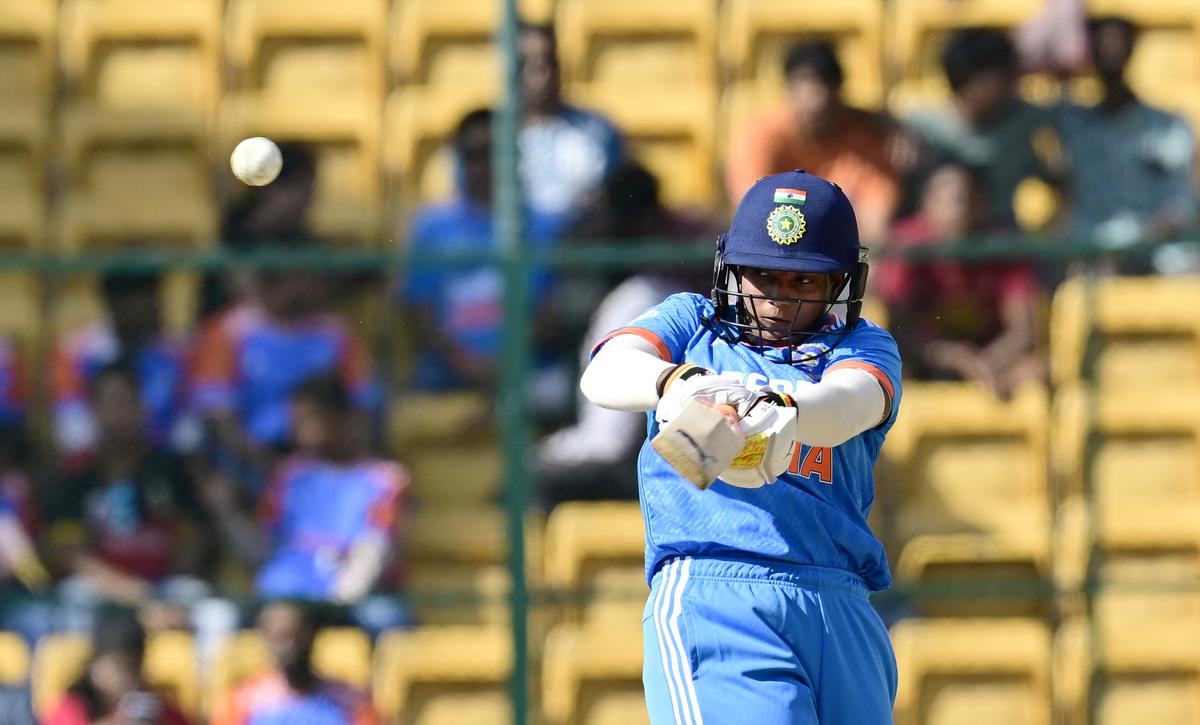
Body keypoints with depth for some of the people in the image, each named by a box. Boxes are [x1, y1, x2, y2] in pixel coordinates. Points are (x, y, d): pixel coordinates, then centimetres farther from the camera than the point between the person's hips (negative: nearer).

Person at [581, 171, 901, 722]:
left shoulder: (862, 345, 18)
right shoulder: (690, 322, 19)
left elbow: (851, 403, -8)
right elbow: (604, 375, -3)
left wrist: (783, 410, -33)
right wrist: (678, 382, -27)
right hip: (707, 597, -3)